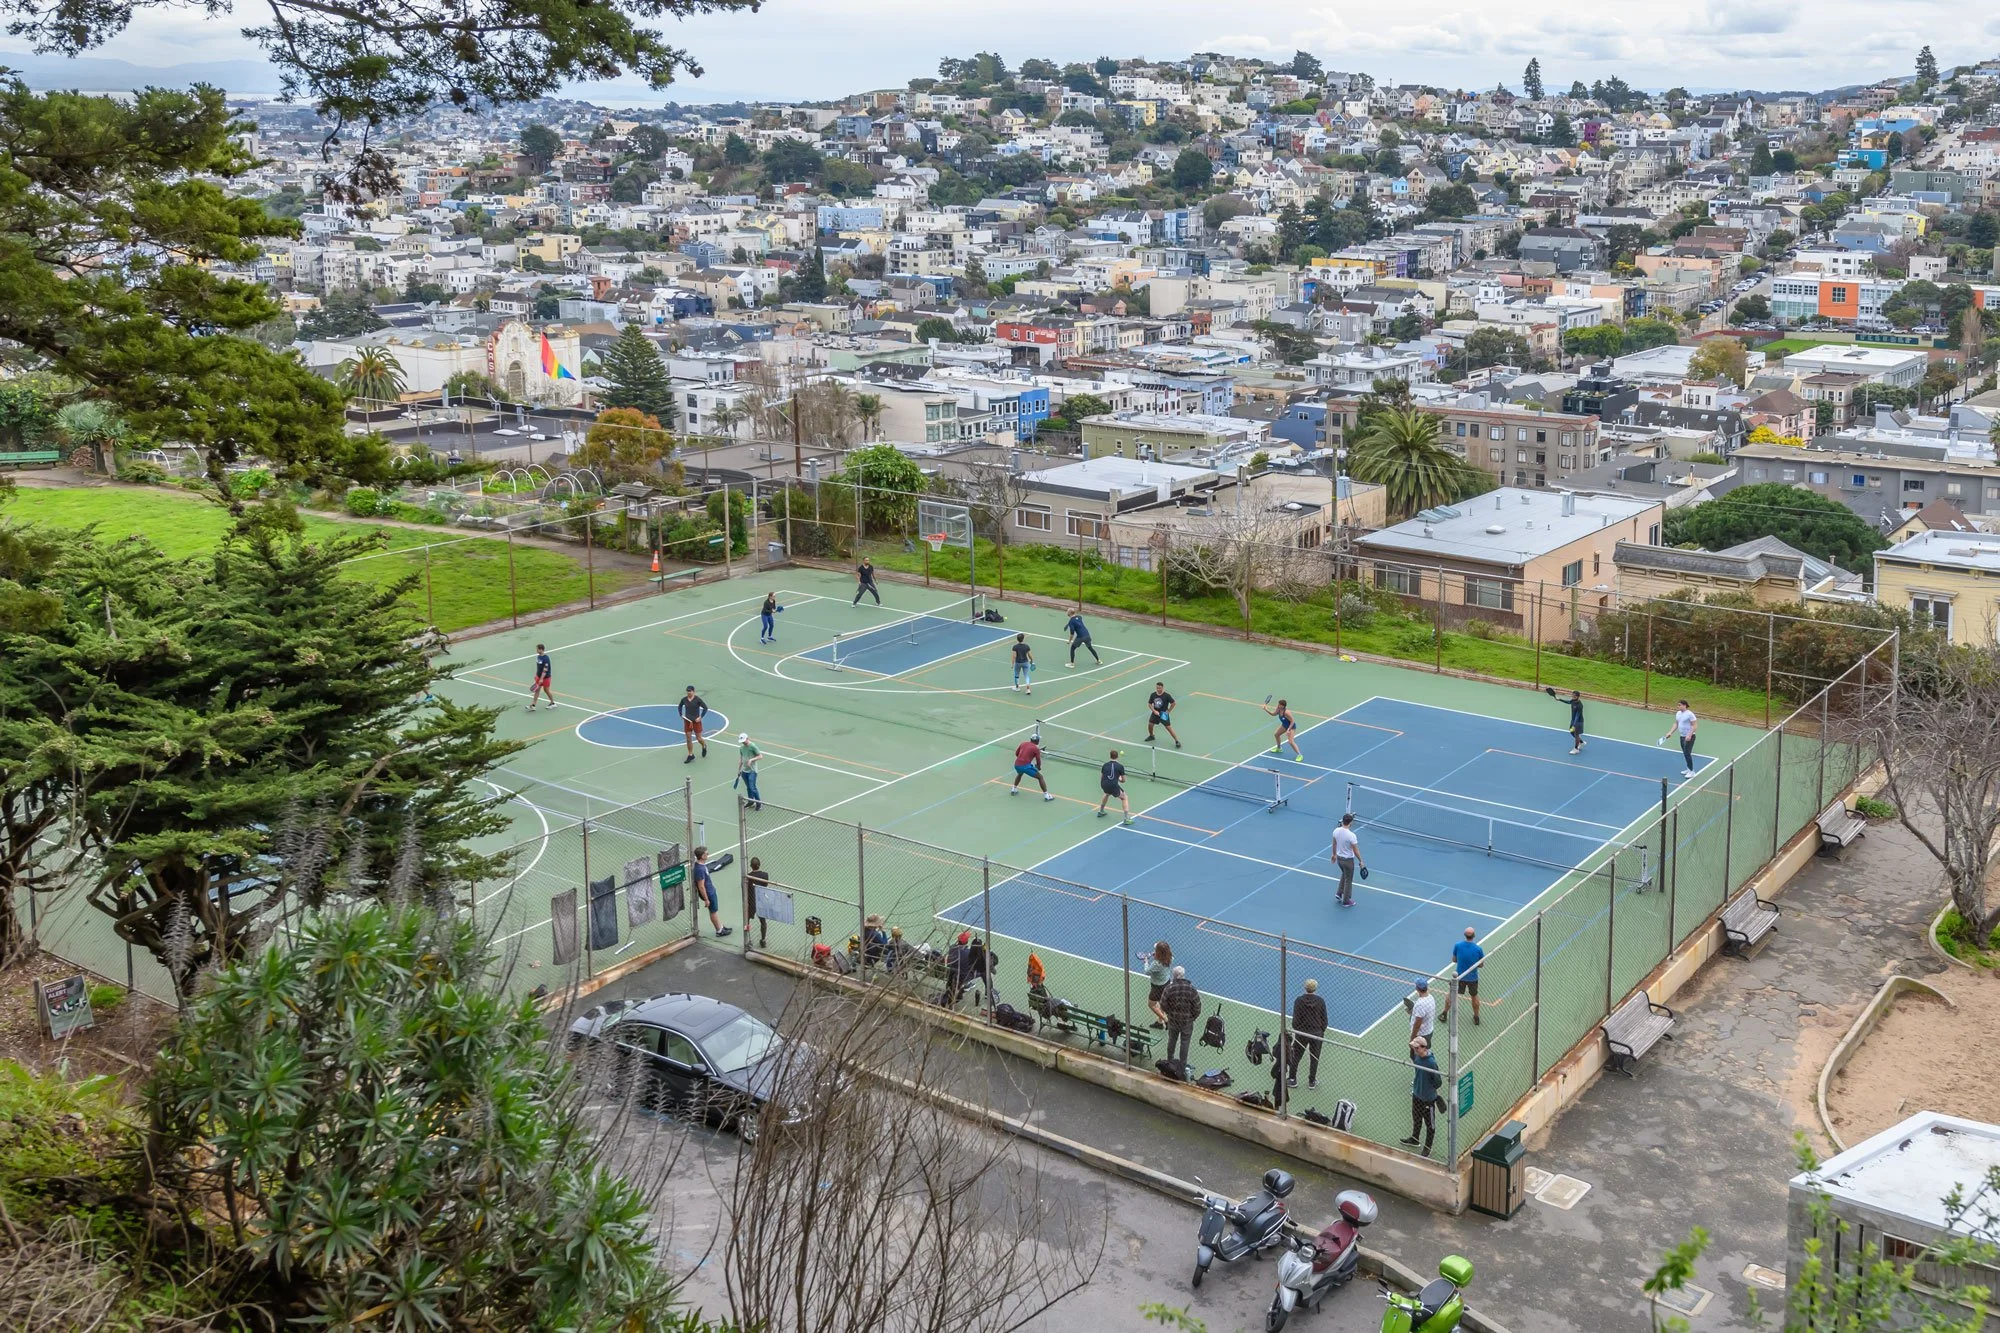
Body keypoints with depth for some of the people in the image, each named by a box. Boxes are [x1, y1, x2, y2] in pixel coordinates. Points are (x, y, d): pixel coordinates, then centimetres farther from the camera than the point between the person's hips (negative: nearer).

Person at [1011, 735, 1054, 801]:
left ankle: (1014, 789, 43)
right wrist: (1038, 767, 25)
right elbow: (1038, 761, 3)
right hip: (1026, 766, -5)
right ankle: (1046, 795, 2)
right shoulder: (1036, 749, 1)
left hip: (1017, 765, 5)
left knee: (1020, 774, 41)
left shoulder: (1023, 743, 15)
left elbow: (1016, 753, 25)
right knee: (1040, 777, 7)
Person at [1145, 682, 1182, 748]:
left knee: (1169, 727, -8)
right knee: (1150, 724, 3)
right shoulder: (1153, 695, -7)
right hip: (1155, 713, 4)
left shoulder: (1167, 696, -18)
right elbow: (1149, 704, 2)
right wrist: (1154, 711, -13)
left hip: (1163, 714, -4)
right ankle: (1151, 736, 35)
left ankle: (1177, 741, -1)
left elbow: (1173, 703, -9)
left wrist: (1168, 711, -10)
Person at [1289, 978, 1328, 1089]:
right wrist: (1322, 1031, 11)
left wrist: (1295, 1030, 7)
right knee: (1315, 1058, 15)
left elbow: (1295, 1019, -9)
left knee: (1295, 1057, 16)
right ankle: (1312, 1081, 22)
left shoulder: (1299, 1001, -12)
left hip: (1302, 1033, -1)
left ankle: (1292, 1079, 22)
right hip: (1317, 1033, 1)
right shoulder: (1320, 1001, -9)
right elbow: (1324, 1019, -3)